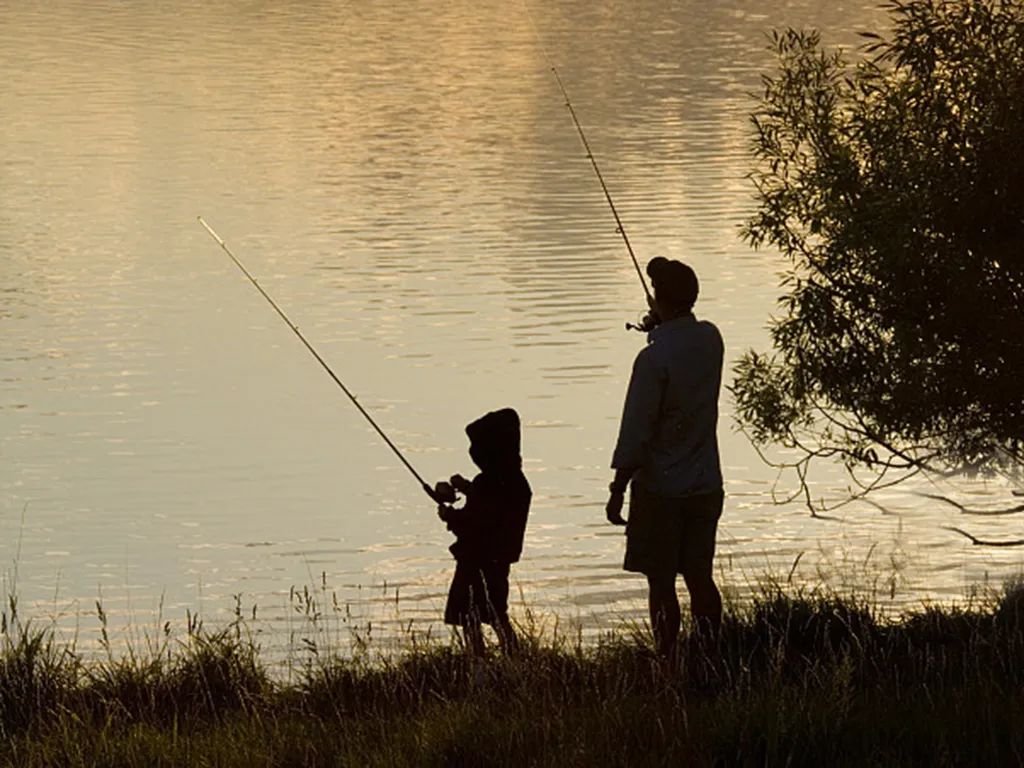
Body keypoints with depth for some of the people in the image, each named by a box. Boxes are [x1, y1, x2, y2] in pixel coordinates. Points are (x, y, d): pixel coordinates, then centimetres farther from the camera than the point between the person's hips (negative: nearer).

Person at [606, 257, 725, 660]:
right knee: (700, 578, 12)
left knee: (662, 584, 2)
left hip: (661, 490, -6)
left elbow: (636, 432, -17)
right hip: (706, 486, 6)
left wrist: (618, 490, -10)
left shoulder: (654, 358, -19)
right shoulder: (711, 340, 0)